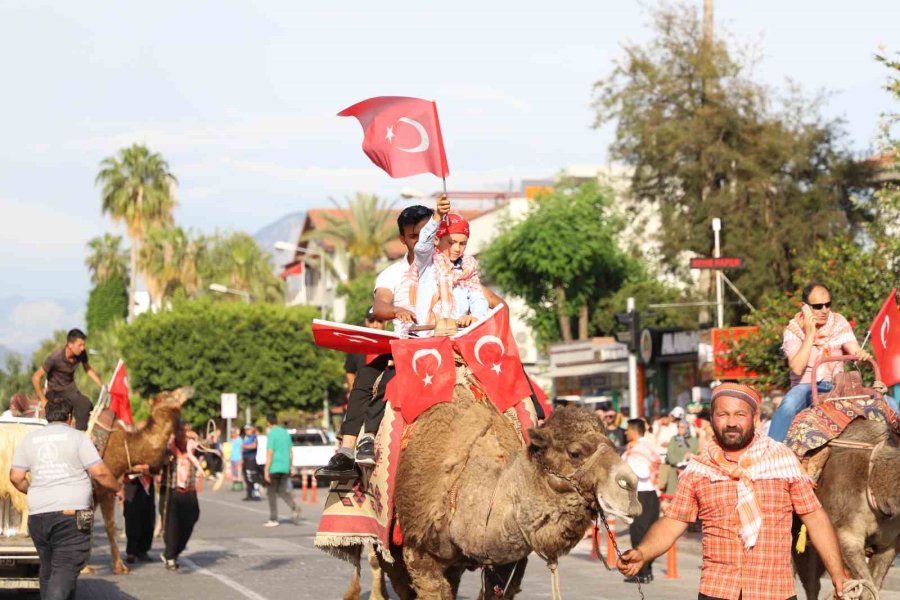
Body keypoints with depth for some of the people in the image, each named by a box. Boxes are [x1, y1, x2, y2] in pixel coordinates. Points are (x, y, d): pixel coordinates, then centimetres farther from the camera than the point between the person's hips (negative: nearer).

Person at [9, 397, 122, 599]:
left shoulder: (29, 440, 12)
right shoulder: (77, 437, 0)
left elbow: (16, 477, 6)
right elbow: (99, 472, -6)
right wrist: (118, 488, 11)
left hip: (38, 514, 5)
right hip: (71, 514, -4)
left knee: (48, 568, 17)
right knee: (65, 569, -9)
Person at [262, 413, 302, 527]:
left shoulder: (272, 434, -12)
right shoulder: (286, 433, 9)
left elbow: (270, 453, -16)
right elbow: (290, 452, 14)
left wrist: (266, 471, -15)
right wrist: (290, 467, 22)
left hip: (274, 468, -6)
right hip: (285, 467, 6)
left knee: (272, 493, 4)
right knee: (282, 491, 12)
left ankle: (273, 519, 7)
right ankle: (294, 507, -14)